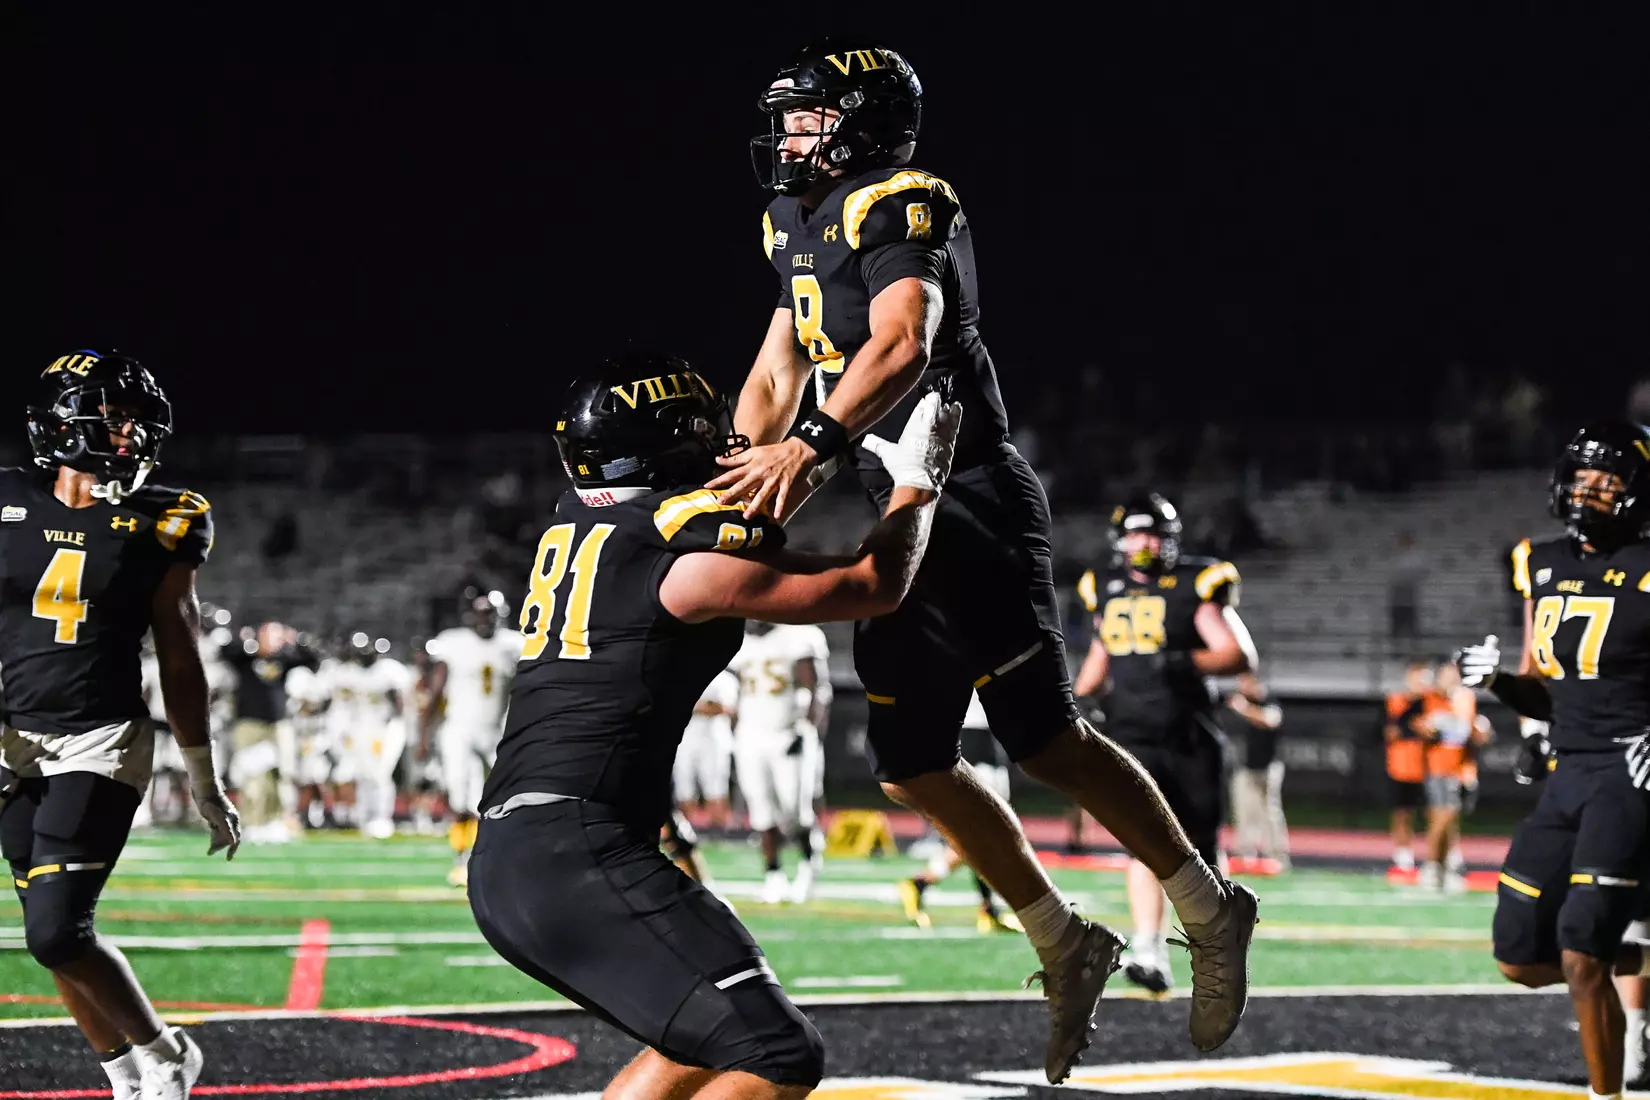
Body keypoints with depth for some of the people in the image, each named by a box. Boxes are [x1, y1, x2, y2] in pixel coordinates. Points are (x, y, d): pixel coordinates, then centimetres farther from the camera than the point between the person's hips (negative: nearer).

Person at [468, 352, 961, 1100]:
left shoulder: (581, 517, 14)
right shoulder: (694, 561, -8)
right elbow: (874, 587, 4)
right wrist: (916, 480, 19)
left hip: (505, 861, 9)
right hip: (578, 855, -9)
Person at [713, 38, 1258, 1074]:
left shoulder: (899, 211, -14)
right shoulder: (806, 229, 16)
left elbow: (902, 343, -31)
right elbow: (775, 377, 20)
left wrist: (814, 448, -43)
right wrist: (732, 481, 5)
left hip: (972, 505, -9)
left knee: (1049, 742, -5)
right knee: (913, 768, 9)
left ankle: (1212, 914, 9)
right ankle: (1068, 949, 19)